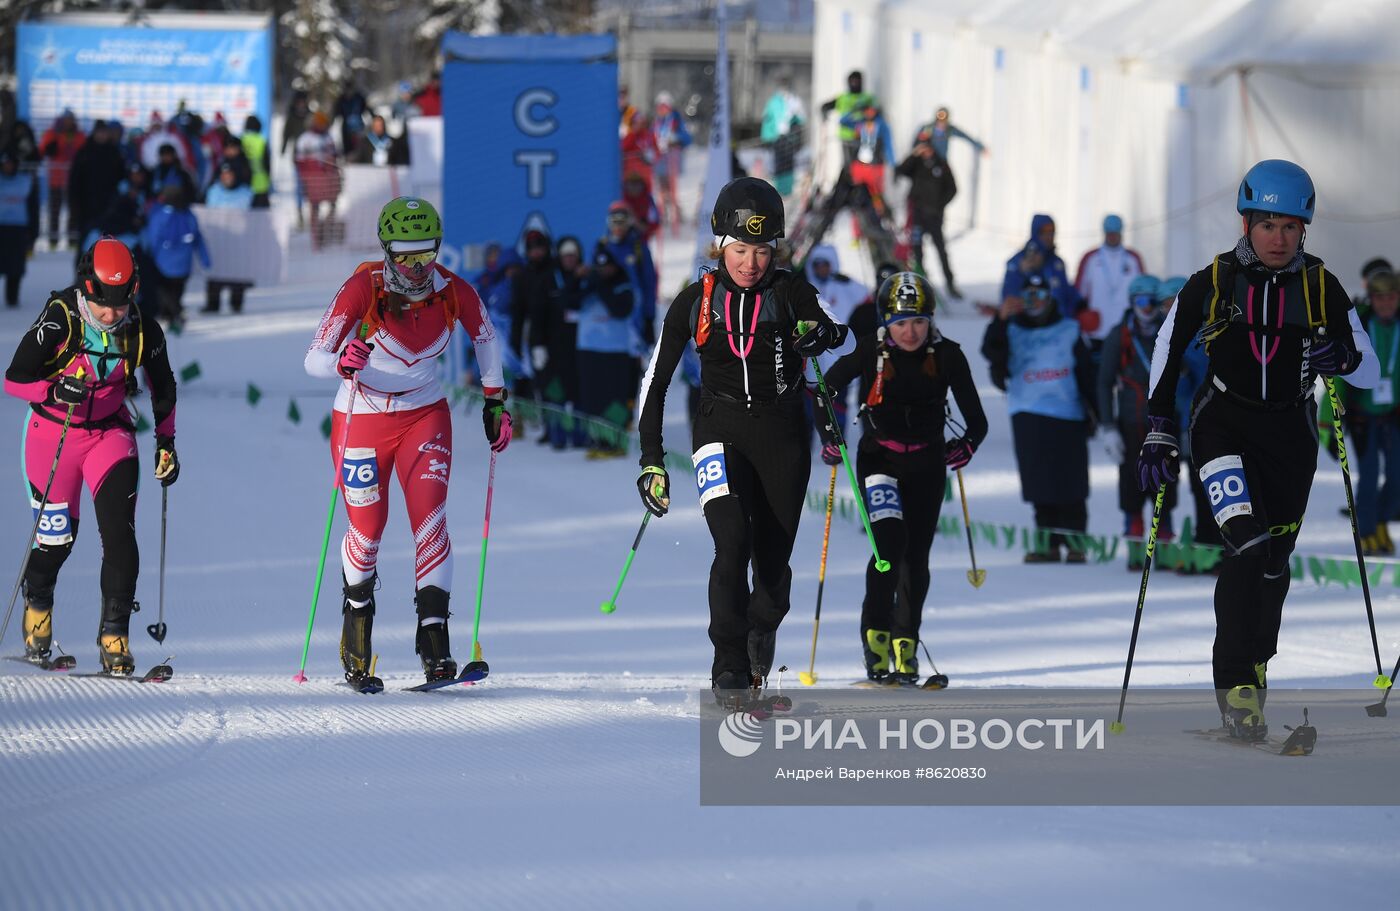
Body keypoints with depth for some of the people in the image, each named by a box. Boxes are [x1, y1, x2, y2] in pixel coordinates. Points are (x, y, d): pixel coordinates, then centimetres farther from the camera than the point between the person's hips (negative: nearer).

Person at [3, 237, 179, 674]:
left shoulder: (143, 331, -12)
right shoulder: (58, 320, -21)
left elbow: (162, 388, 6)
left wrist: (166, 442, 4)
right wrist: (55, 391, -36)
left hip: (110, 433, 2)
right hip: (52, 432, -1)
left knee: (120, 532, -15)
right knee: (57, 538, 5)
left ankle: (114, 635, -11)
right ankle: (37, 604, 37)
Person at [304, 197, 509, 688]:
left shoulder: (453, 292, -14)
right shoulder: (363, 289, -22)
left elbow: (485, 336, 9)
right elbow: (313, 359, -23)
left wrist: (496, 399, 11)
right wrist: (341, 363, -45)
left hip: (424, 414, 1)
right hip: (362, 418, -1)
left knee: (430, 520, -15)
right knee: (367, 531, 5)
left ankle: (434, 634, -14)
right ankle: (357, 609, 35)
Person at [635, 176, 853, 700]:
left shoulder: (788, 292, -3)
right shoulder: (695, 302, -2)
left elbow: (846, 340, -12)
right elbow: (655, 382, 4)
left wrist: (823, 335, -36)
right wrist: (652, 461, -1)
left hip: (782, 435, 1)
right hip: (721, 433, -1)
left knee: (773, 562, 4)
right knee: (733, 544, -23)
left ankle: (761, 632, 38)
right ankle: (731, 669, -18)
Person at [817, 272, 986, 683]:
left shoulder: (947, 356, -7)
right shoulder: (869, 351, -11)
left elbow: (977, 420, -1)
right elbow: (826, 389, 1)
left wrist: (967, 445, -18)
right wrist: (829, 438, -10)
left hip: (926, 464, 2)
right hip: (878, 459, -2)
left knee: (916, 556, 3)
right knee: (890, 541, -20)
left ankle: (905, 645, 15)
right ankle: (875, 635, -12)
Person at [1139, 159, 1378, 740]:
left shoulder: (1321, 288, -2)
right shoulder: (1213, 282, -5)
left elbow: (1370, 374, 0)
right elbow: (1167, 352, 6)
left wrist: (1343, 355, -23)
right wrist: (1159, 433, 1)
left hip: (1289, 434, 2)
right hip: (1223, 424, -2)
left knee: (1272, 562, 4)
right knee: (1248, 541, -21)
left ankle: (1251, 666, 26)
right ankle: (1236, 681, -17)